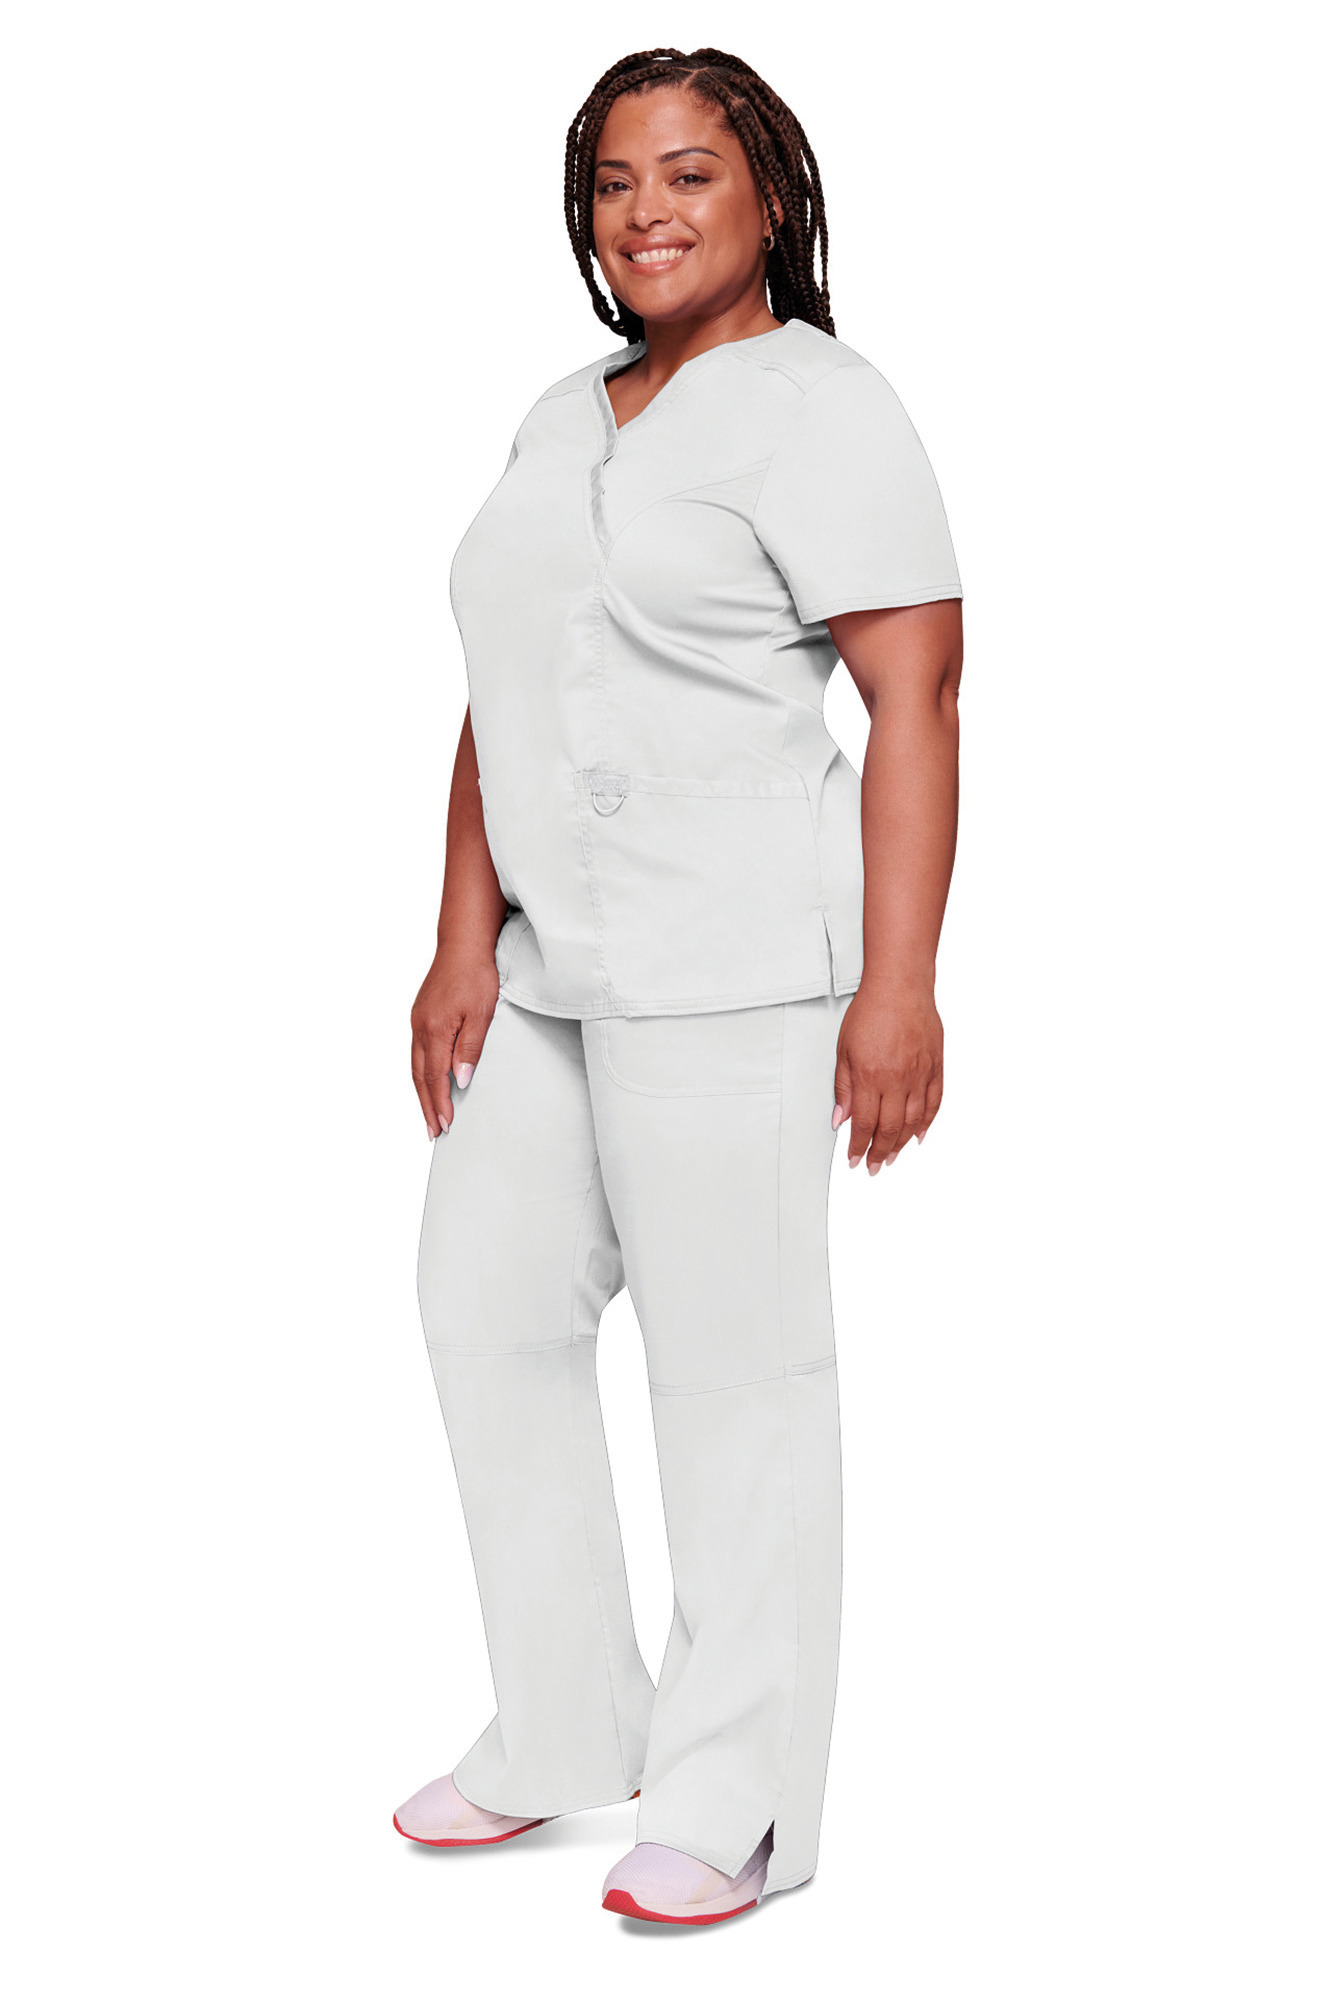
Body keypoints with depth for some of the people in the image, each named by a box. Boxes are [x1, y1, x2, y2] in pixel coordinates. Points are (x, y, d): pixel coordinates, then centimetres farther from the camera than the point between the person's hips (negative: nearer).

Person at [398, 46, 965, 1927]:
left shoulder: (821, 409, -6)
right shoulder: (562, 421, 18)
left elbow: (917, 703, -13)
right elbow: (499, 703, 17)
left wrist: (899, 984, -19)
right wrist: (465, 943, 9)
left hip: (729, 967, -8)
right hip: (550, 962, 9)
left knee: (736, 1361, -3)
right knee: (488, 1310, 11)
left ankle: (737, 1801, 9)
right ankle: (565, 1734, 26)